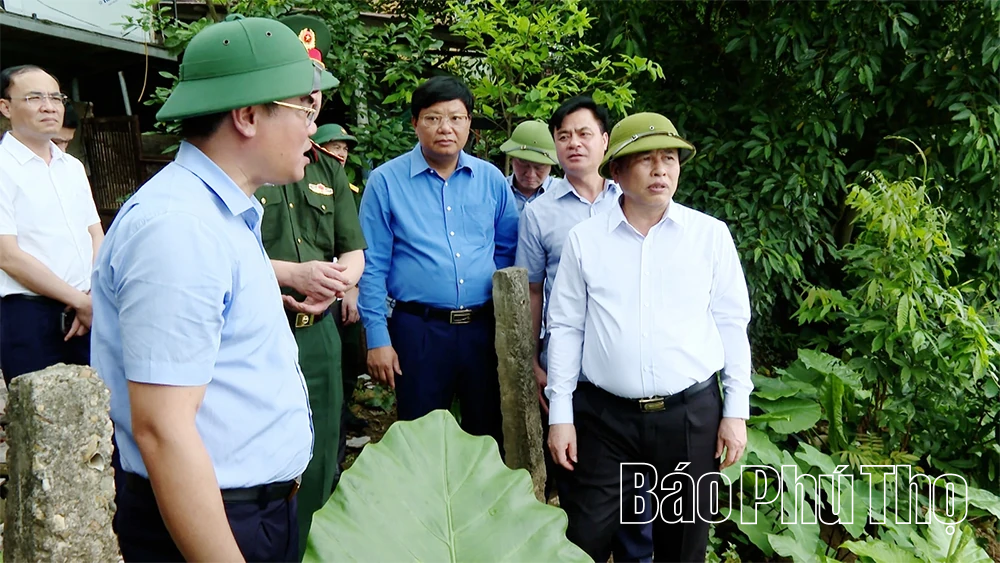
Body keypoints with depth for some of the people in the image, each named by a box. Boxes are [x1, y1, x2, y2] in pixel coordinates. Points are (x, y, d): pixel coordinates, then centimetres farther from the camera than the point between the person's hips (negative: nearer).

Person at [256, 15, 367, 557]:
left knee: (319, 471, 15)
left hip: (318, 335, 6)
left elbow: (353, 253, 16)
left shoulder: (328, 169, 15)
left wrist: (333, 285, -7)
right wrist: (295, 274, -19)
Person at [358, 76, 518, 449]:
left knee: (489, 437, 14)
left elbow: (509, 252, 14)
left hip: (485, 329, 3)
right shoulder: (386, 181, -2)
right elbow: (372, 266, -2)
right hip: (418, 330, -2)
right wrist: (377, 337, -7)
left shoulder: (491, 179, 7)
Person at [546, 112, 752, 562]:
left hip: (692, 413, 1)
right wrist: (560, 414, 1)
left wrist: (736, 410, 1)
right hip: (604, 415, 0)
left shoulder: (711, 234, 0)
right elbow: (565, 328, 2)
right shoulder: (584, 239, 0)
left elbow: (731, 324, 3)